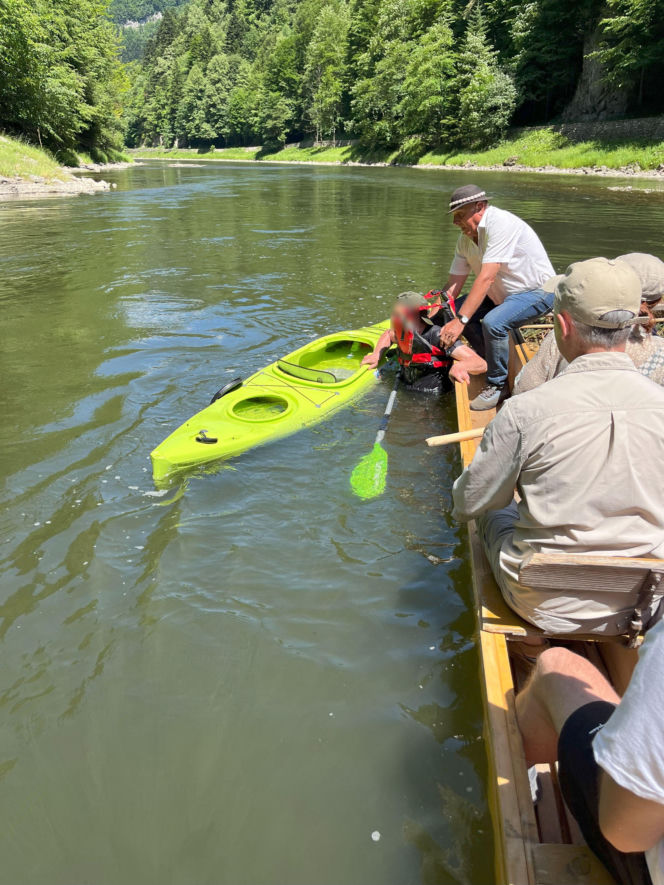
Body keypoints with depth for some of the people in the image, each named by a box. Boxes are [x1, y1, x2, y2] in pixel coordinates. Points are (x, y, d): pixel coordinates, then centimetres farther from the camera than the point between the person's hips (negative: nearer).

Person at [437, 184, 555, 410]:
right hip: (503, 293, 9)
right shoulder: (465, 238, 1)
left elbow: (486, 278, -34)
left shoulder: (500, 224, -26)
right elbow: (453, 284, 0)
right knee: (456, 309, -2)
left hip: (538, 292, -9)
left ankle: (497, 385, -11)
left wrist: (460, 321, -38)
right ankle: (492, 361, 13)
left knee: (493, 323, -32)